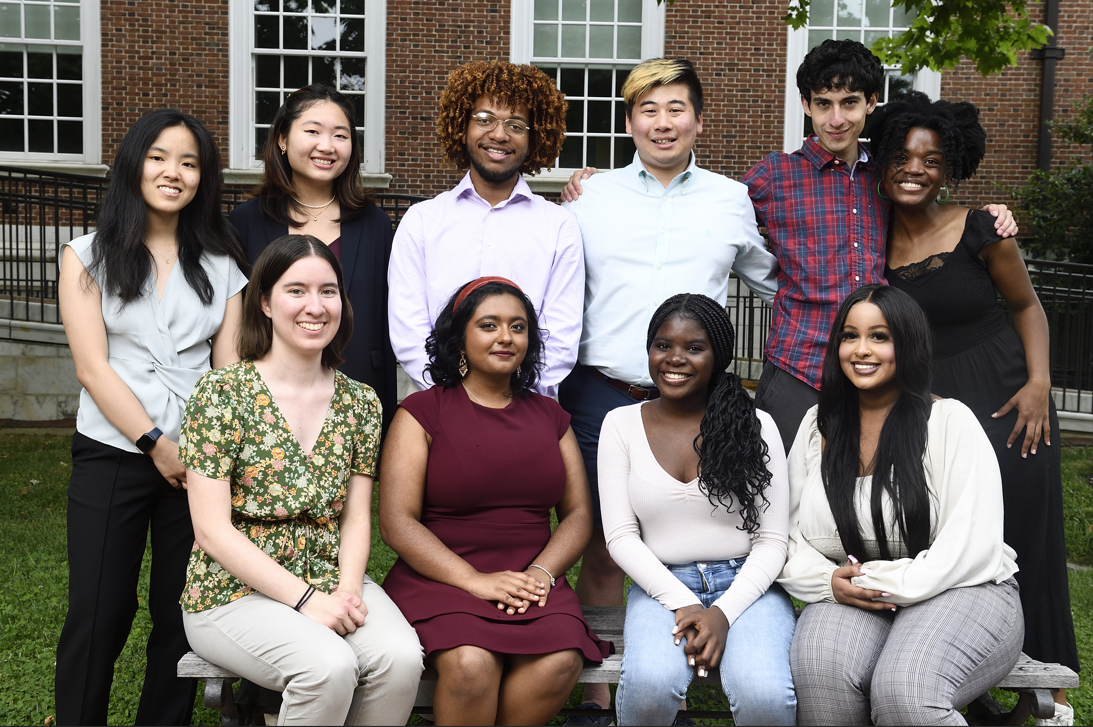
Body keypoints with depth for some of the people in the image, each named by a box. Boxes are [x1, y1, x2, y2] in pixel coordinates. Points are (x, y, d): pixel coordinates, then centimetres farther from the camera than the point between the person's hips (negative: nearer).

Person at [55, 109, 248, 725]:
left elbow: (229, 368, 4)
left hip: (198, 460, 2)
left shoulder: (221, 267, 11)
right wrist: (157, 443, -12)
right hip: (113, 455, -2)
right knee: (98, 617, 0)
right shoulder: (89, 256, 5)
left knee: (182, 615, 6)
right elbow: (92, 369, -4)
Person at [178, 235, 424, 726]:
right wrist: (305, 599, -18)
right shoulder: (222, 392, -8)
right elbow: (214, 530, -11)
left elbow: (356, 516, 7)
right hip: (234, 589, -4)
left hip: (331, 579, 4)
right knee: (330, 665, -31)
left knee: (401, 658, -25)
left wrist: (349, 588, -14)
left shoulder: (360, 403, 6)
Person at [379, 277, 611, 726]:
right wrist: (475, 580, -15)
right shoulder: (422, 412, 4)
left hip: (533, 582, 3)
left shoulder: (549, 416, 17)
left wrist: (541, 572, -7)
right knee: (472, 664, -33)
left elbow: (578, 514, 13)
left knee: (560, 663, -28)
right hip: (439, 579, -3)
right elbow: (396, 521, -4)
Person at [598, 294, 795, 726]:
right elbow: (621, 537, 0)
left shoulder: (755, 426, 2)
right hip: (662, 587, 0)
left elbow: (772, 540, 0)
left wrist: (724, 611, -15)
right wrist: (683, 604, -13)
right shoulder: (621, 424, 5)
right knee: (650, 684, -32)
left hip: (745, 586, 0)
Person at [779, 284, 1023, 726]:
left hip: (959, 592, -3)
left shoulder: (949, 421, -2)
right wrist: (829, 581, -11)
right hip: (849, 597, 3)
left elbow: (971, 545, -10)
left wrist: (887, 584, -17)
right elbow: (788, 533, 9)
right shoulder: (818, 425, 12)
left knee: (904, 691, -35)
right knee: (820, 668, -32)